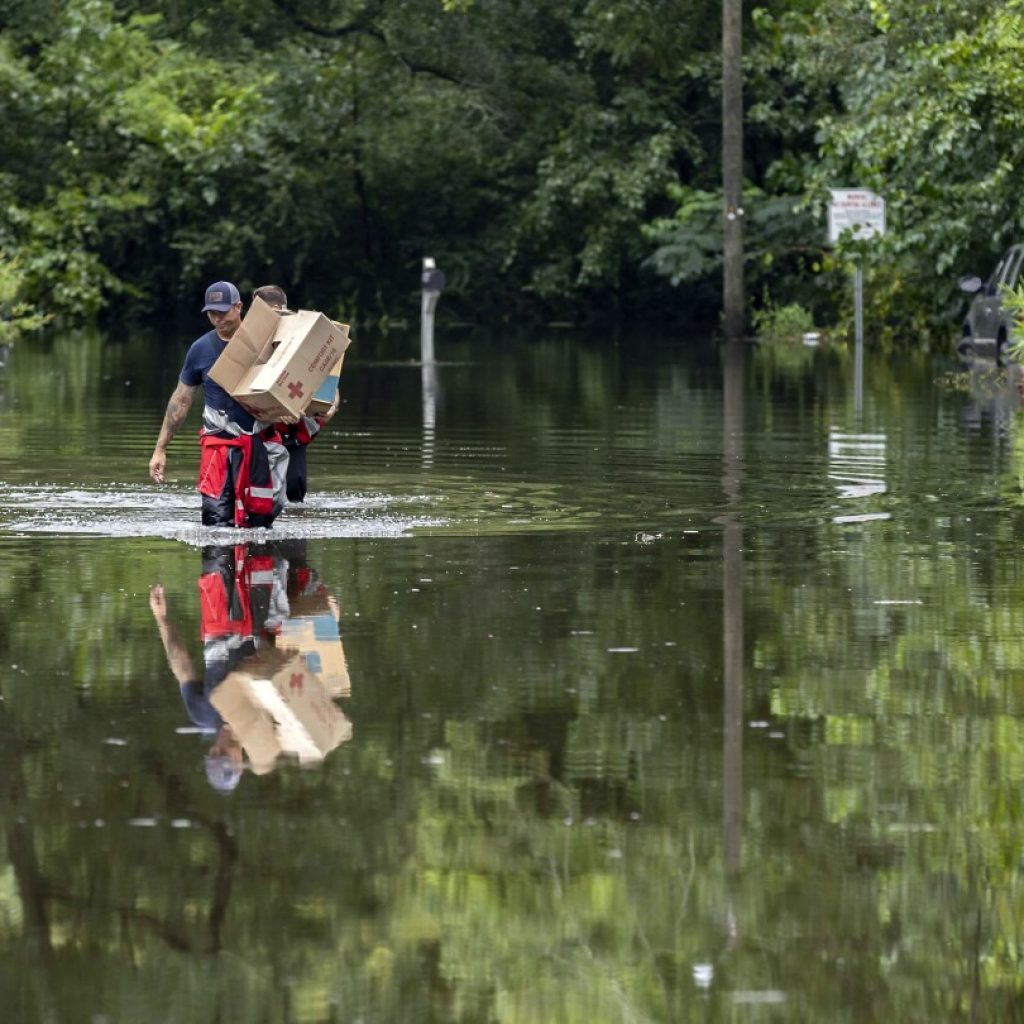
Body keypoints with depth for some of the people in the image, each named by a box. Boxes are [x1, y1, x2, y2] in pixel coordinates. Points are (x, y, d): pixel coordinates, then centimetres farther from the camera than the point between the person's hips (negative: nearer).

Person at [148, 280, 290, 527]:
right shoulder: (201, 349, 6)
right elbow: (180, 401, 14)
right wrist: (160, 450, 12)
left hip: (262, 444, 0)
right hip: (219, 443, 0)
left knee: (261, 520, 1)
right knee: (217, 522, -14)